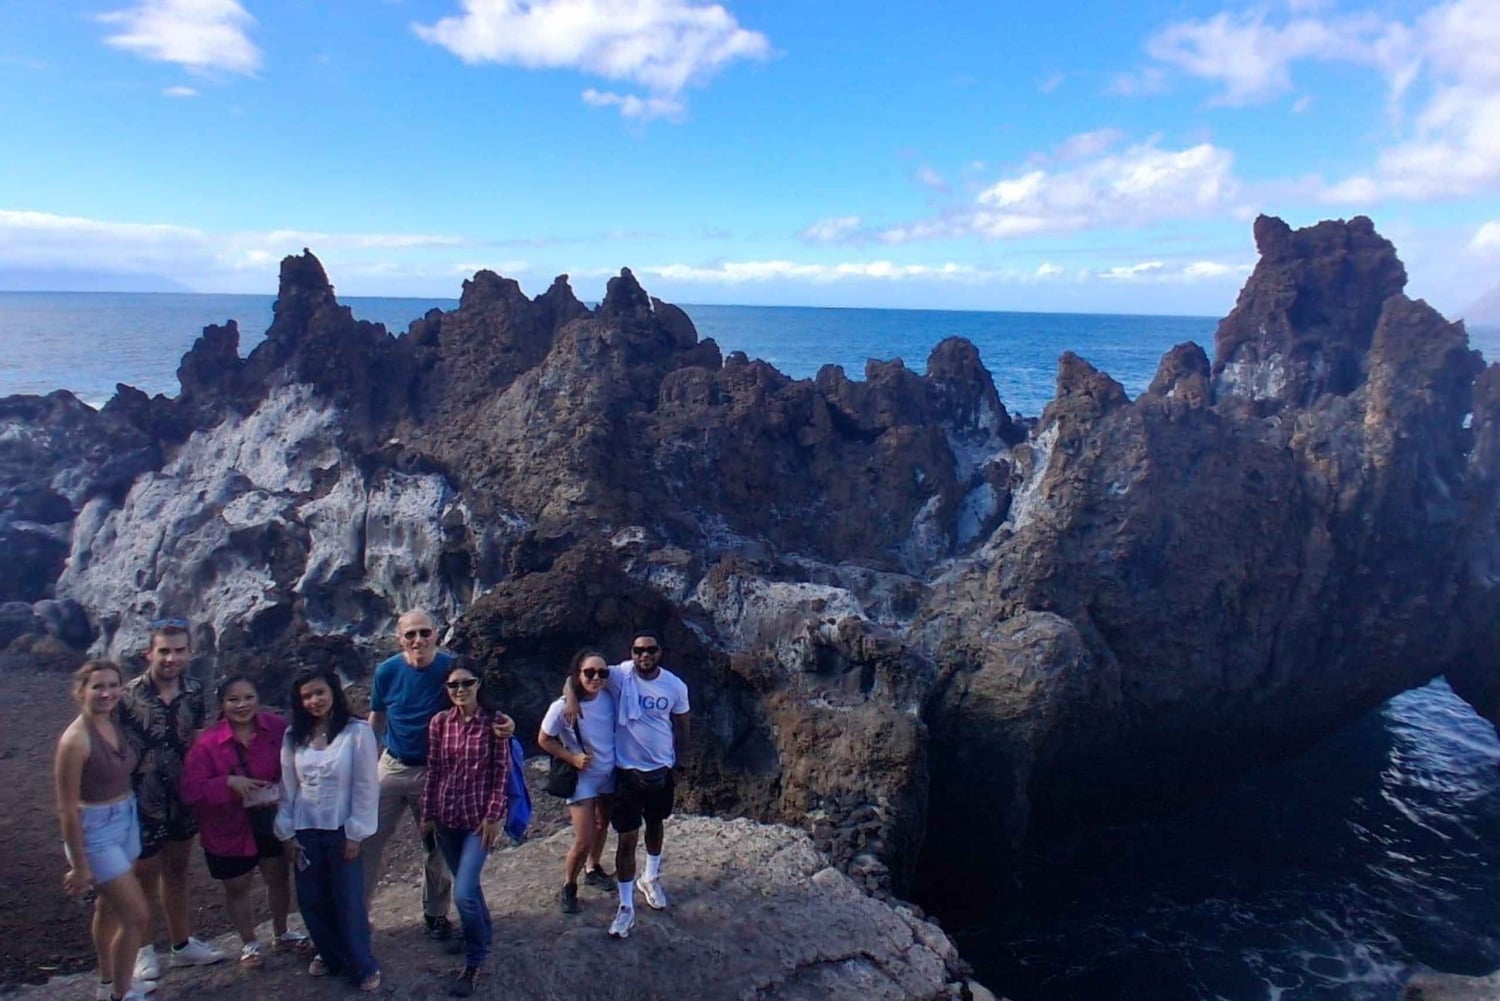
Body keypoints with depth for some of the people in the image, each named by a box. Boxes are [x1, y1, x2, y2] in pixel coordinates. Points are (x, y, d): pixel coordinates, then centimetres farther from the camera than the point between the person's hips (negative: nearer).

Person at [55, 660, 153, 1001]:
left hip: (127, 821, 7)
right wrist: (79, 865, -15)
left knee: (109, 905, 23)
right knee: (137, 916, -1)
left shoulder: (115, 724, -3)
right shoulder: (76, 740, -24)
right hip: (96, 831, -7)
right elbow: (67, 808, -19)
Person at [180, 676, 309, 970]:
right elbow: (190, 789, -22)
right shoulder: (208, 743, -21)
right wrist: (228, 782, -33)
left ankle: (282, 935, 44)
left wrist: (281, 791, -19)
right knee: (237, 887, 15)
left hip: (271, 819, 2)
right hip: (229, 827, -2)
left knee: (279, 877, 19)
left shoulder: (276, 728, -16)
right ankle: (249, 944, 39)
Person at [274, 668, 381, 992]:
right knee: (311, 900, 11)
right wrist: (287, 832, 4)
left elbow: (367, 787, -10)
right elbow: (287, 788, 7)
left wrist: (355, 834, -11)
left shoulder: (358, 732, -11)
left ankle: (363, 966, 17)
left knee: (349, 902, 1)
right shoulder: (293, 737, 3)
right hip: (305, 832, 4)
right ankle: (329, 955, 32)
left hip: (341, 831, -4)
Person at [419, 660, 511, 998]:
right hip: (446, 818, 4)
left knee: (463, 893, -10)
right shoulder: (439, 722, -1)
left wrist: (493, 817, -11)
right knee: (468, 885, 17)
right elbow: (432, 771, 5)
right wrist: (427, 815, 6)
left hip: (479, 818, -4)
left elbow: (501, 773, -9)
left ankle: (474, 963, 12)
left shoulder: (493, 722, -11)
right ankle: (482, 937, 41)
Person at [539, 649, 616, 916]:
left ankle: (593, 869, 48)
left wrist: (617, 757, -4)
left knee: (602, 826, 22)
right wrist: (572, 757, -20)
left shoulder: (609, 698, -14)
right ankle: (568, 887, 19)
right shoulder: (562, 708, -25)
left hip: (609, 773, 5)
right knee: (584, 841, -6)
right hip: (581, 778, -5)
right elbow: (544, 740, -11)